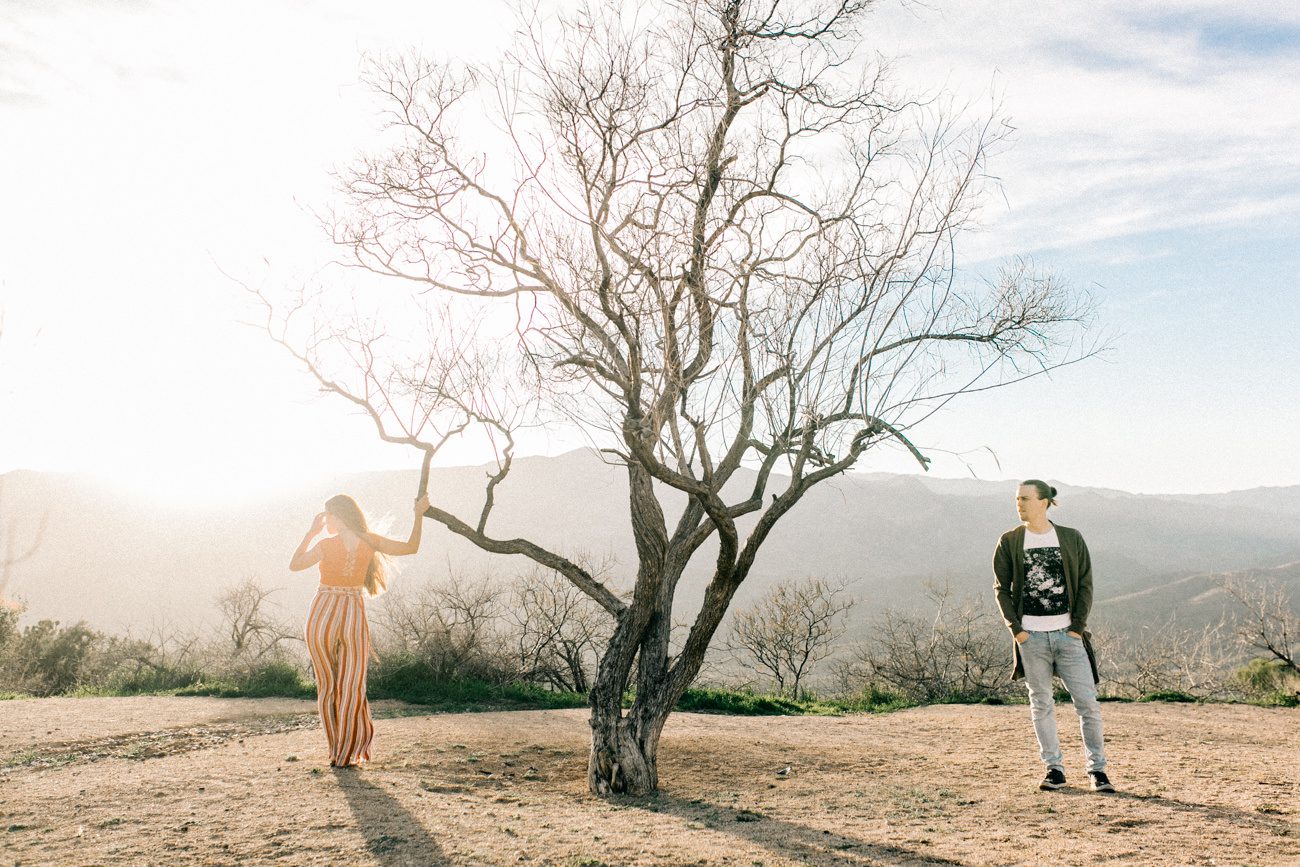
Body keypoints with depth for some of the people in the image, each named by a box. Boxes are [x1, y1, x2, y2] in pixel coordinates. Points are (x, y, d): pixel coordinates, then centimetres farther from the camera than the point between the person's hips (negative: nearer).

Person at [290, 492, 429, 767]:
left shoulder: (326, 545, -12)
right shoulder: (370, 542, -4)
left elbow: (294, 565, 4)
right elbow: (411, 547, 5)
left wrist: (312, 532, 6)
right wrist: (419, 515, 12)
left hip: (323, 616, -2)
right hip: (354, 616, 2)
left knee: (327, 686, 10)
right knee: (353, 688, 7)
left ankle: (337, 751, 13)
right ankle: (347, 754, 7)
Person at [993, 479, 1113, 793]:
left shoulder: (1072, 539, 6)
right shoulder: (1009, 542, 5)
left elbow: (1085, 585, 5)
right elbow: (1002, 589, 5)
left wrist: (1078, 626, -5)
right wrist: (1016, 628, -5)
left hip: (1068, 632, 0)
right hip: (1030, 635, 0)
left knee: (1087, 703, -1)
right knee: (1041, 705, 5)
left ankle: (1097, 769, 12)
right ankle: (1054, 769, 16)